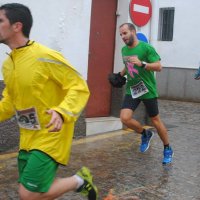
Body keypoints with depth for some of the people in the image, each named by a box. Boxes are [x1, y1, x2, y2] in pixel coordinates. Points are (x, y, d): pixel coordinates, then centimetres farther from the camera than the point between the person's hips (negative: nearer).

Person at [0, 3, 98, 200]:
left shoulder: (45, 57, -19)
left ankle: (80, 181, 12)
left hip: (51, 136, -8)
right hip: (28, 138, 8)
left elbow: (79, 87, -18)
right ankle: (79, 181, 30)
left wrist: (62, 112, -34)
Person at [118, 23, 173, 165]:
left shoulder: (146, 48, -14)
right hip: (131, 90, 5)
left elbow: (158, 66, -18)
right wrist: (121, 74, 13)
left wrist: (142, 64, -30)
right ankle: (145, 134, 17)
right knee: (125, 118, -13)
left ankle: (168, 149, 27)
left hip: (147, 90, -5)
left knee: (155, 120, 6)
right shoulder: (124, 50, 7)